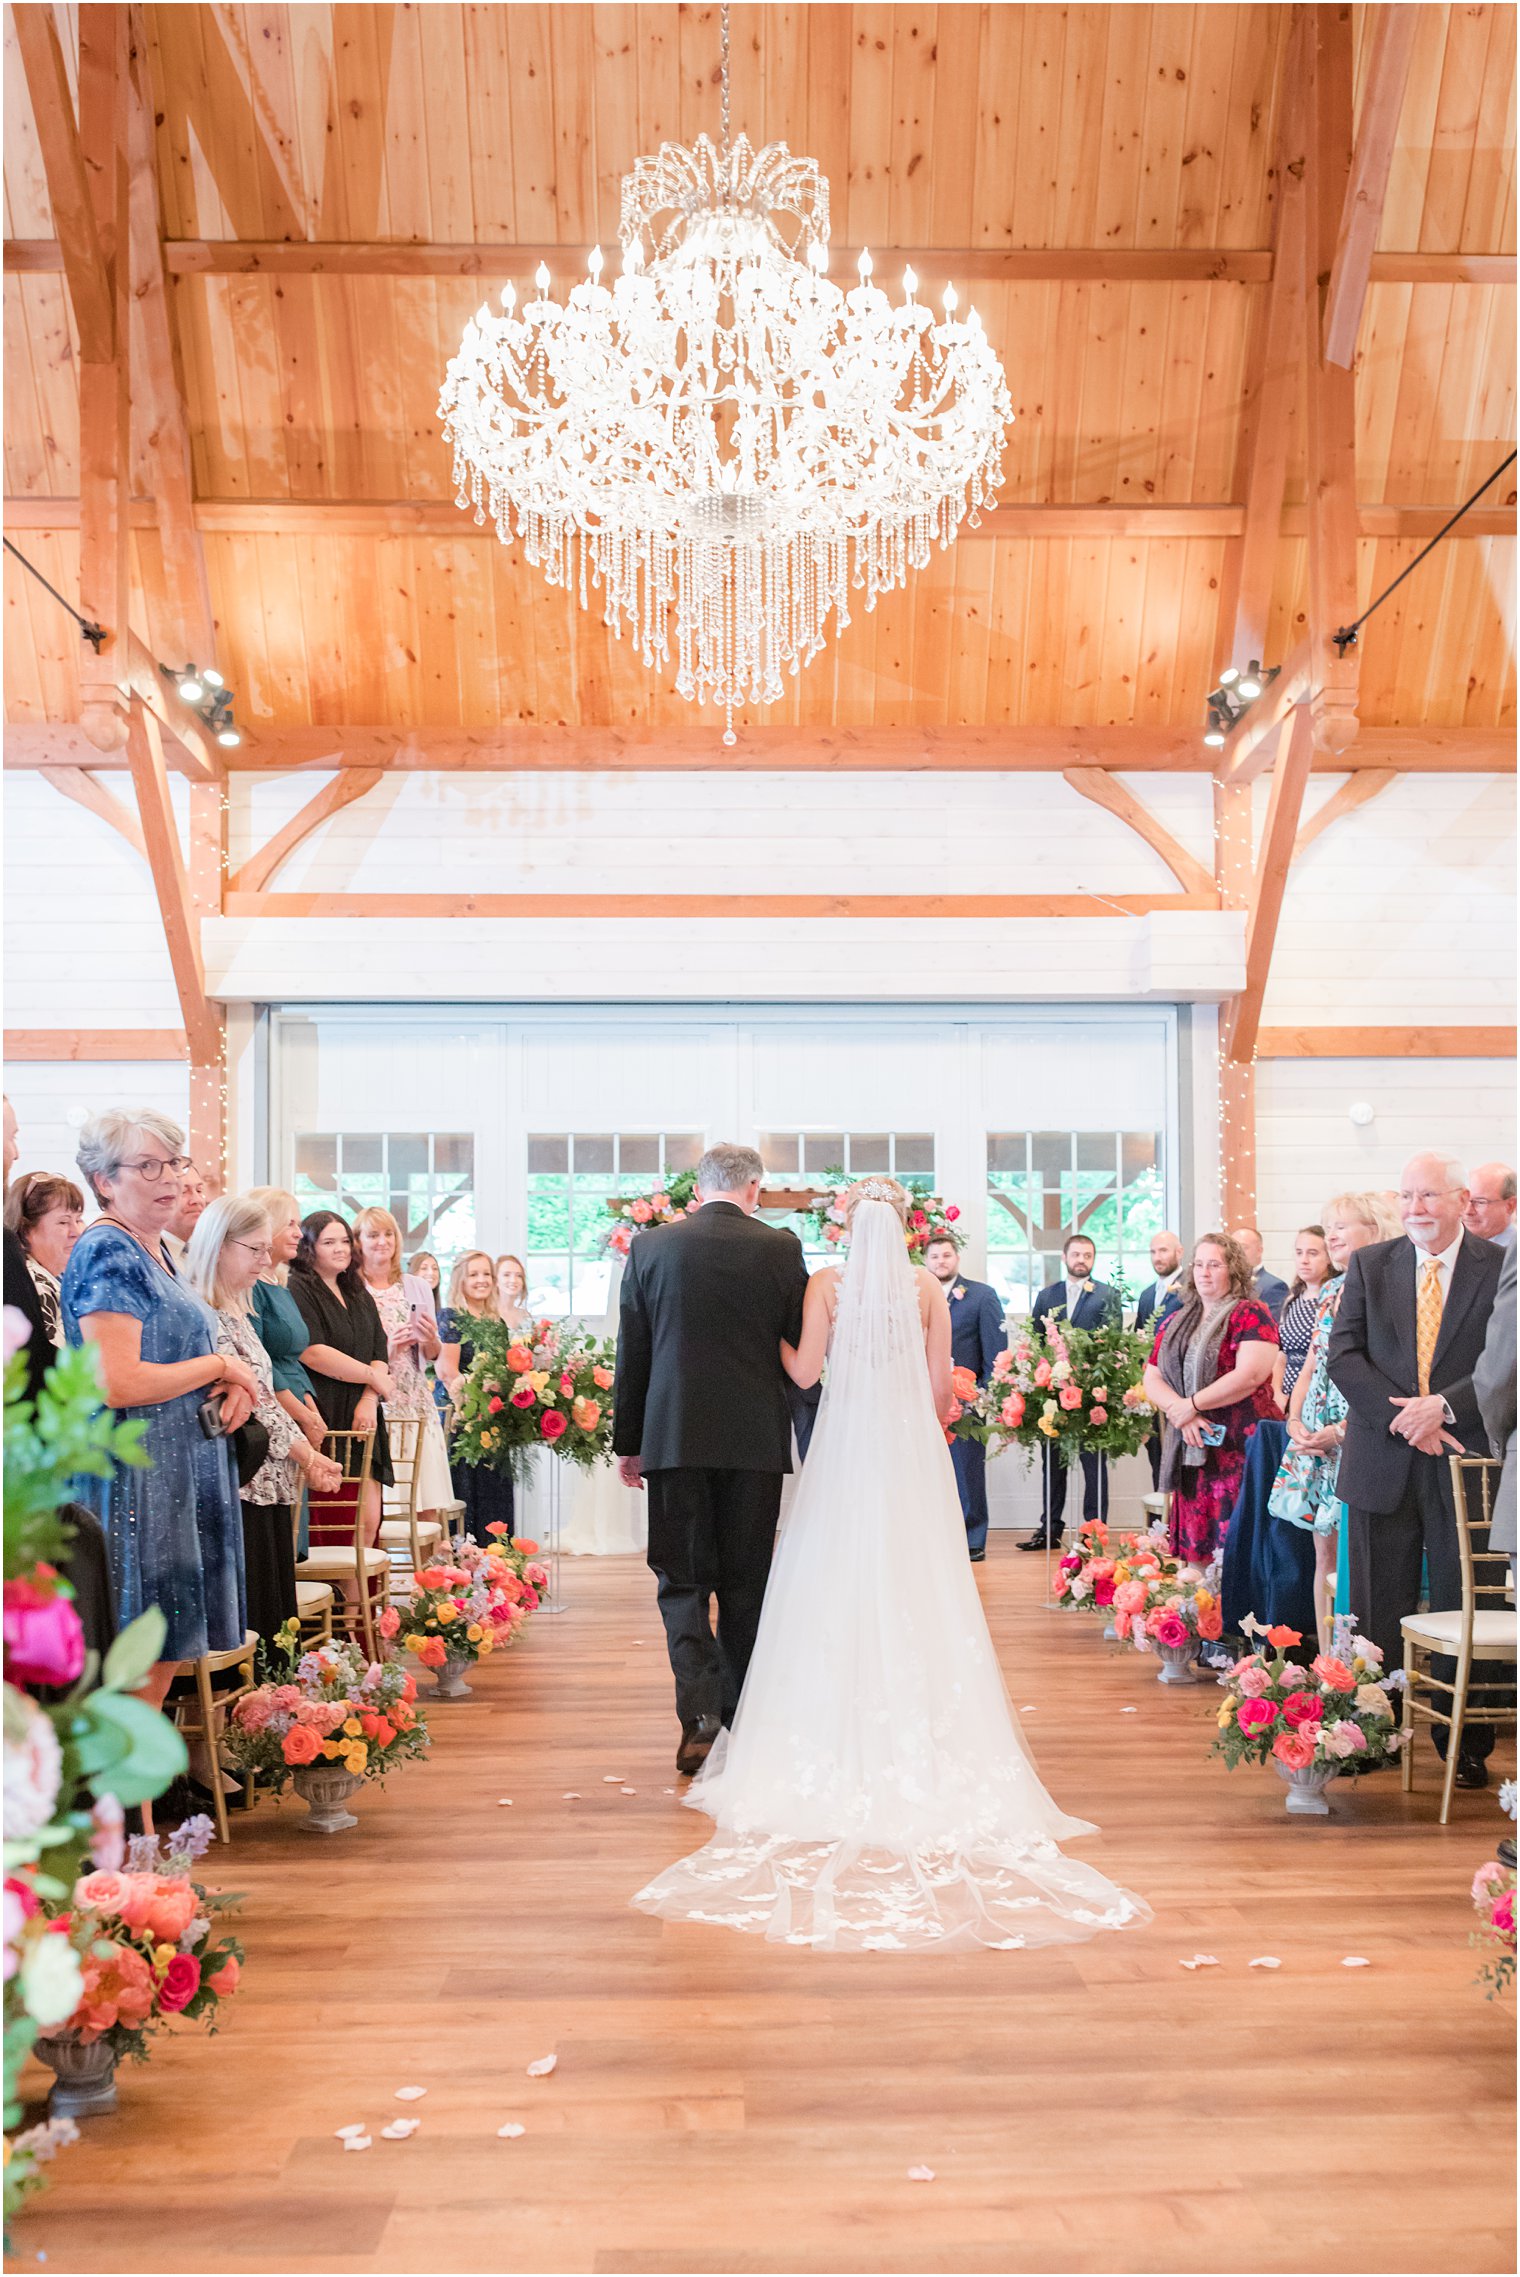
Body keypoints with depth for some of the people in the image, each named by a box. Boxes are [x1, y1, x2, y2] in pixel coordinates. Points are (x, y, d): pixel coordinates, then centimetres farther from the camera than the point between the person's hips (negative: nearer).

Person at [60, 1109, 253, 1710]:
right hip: (136, 1480, -10)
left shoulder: (153, 1250, 15)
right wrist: (220, 1365, -11)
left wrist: (231, 1387, 4)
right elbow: (119, 1385, -24)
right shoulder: (107, 1254, -14)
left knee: (165, 1653, 13)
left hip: (178, 1474, 10)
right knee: (139, 1665, -4)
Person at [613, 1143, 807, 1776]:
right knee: (746, 1583, 11)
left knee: (682, 1581, 6)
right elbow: (803, 1345, 2)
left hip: (673, 1437, 0)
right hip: (756, 1438, 0)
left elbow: (631, 1354, 4)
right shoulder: (780, 1247, -2)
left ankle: (700, 1714, -9)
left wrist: (626, 1441, 11)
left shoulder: (650, 1246, 1)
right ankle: (740, 1720, 17)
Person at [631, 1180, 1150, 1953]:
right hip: (911, 1452, 1)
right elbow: (941, 1387, 4)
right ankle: (917, 1740, 8)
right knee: (914, 1585, 6)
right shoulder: (928, 1290, 0)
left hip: (844, 1447, -1)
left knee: (838, 1582, 5)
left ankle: (837, 1739, 7)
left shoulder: (827, 1284, -5)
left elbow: (804, 1372, -6)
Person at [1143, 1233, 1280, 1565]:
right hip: (1190, 1450, 6)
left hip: (1237, 1450, -6)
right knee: (1196, 1551, 6)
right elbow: (1152, 1379, 10)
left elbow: (1251, 1375, -17)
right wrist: (1179, 1412, -10)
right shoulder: (1175, 1322, 16)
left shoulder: (1250, 1315, -3)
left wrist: (1190, 1405, -12)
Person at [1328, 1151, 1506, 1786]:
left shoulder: (1501, 1268, 0)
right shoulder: (1368, 1264, 6)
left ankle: (1467, 1747, 17)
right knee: (1378, 1608, 8)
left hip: (1465, 1459, -2)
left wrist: (1444, 1405, -18)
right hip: (1382, 1462, 2)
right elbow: (1343, 1353, -1)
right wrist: (1401, 1416, -13)